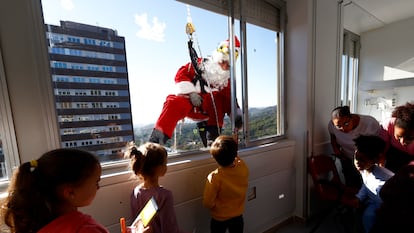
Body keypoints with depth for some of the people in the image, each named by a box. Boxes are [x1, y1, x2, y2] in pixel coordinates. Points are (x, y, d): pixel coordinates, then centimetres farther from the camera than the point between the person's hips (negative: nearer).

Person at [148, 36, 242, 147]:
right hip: (188, 103, -3)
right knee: (174, 102, -33)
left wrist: (237, 114, -4)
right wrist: (191, 92, -17)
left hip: (206, 111, 4)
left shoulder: (226, 80, 13)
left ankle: (212, 135, -13)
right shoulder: (200, 64, 2)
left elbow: (230, 99, 12)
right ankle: (157, 137, -27)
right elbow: (180, 74, -4)